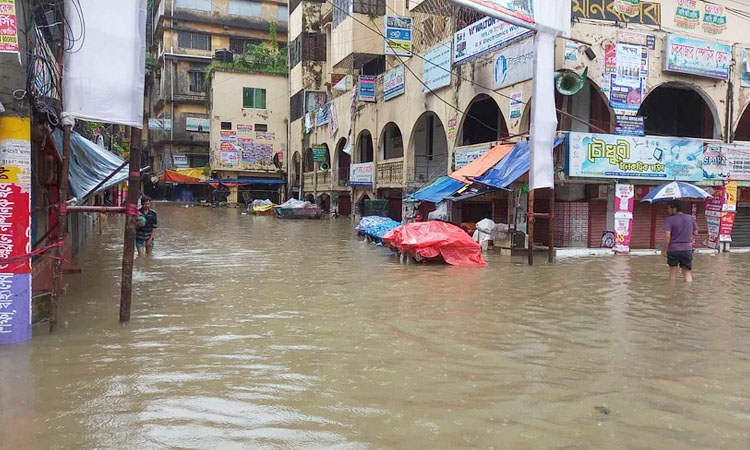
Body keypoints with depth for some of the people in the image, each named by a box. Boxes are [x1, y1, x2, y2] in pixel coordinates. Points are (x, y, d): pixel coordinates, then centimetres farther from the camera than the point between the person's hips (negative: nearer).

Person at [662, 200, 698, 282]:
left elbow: (667, 236, -19)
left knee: (673, 273, 9)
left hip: (673, 249, -3)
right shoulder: (691, 218, 4)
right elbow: (695, 232, 13)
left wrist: (664, 250, -12)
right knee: (687, 273, 8)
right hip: (687, 249, 3)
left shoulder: (669, 220, -11)